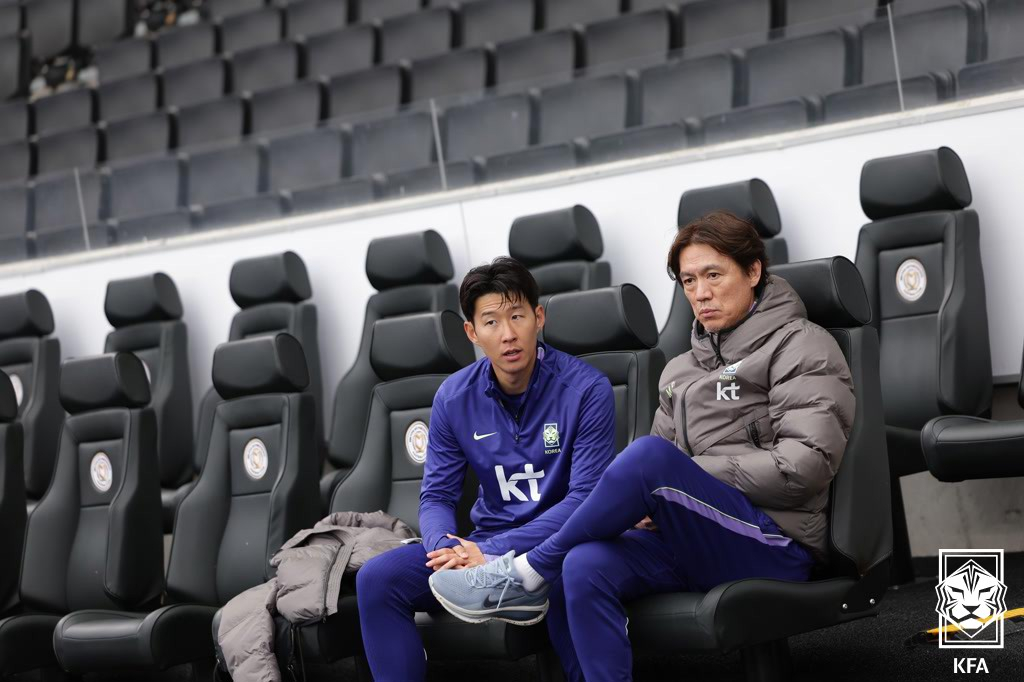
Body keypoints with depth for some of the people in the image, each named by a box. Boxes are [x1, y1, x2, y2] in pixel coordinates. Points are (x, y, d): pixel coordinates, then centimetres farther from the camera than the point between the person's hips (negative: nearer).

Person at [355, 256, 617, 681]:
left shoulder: (586, 389, -10)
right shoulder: (454, 398, 3)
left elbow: (585, 498, -15)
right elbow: (437, 496, 5)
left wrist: (491, 552, -23)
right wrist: (448, 549, -21)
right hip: (486, 544, 5)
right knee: (376, 579, -16)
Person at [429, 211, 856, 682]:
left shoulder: (801, 347, 1)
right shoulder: (680, 371, 21)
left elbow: (807, 465, -12)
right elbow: (662, 474, 18)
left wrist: (694, 475, -10)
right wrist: (652, 505, -7)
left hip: (774, 545, -6)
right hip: (697, 542, 6)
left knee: (650, 454, -32)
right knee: (583, 568, -27)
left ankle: (526, 574, -15)